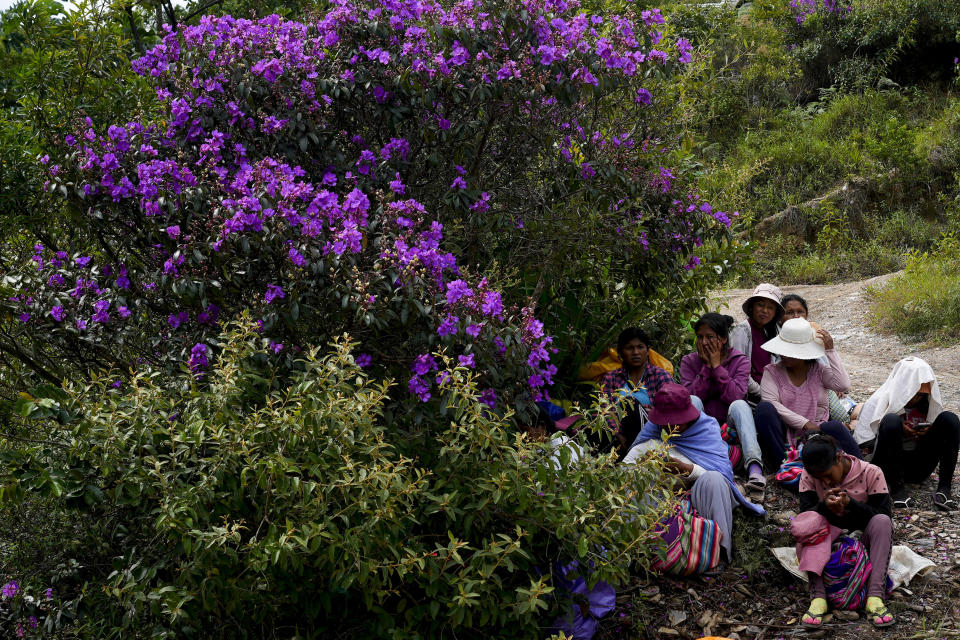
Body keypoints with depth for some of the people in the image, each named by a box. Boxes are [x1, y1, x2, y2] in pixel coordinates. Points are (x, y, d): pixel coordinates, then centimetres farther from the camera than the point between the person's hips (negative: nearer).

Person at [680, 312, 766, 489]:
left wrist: (717, 365, -15)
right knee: (693, 401, -26)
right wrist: (706, 367, -13)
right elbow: (691, 395, -9)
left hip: (730, 425, -1)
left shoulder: (740, 361, 0)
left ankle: (754, 466, -50)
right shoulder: (689, 361, 5)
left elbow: (735, 396, -16)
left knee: (739, 405, -31)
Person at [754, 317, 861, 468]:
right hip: (784, 436, 0)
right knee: (764, 408, -29)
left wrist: (830, 351, -5)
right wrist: (804, 423, -16)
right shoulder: (772, 371, 6)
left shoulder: (819, 371, 9)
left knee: (835, 427, -32)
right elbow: (770, 403, -10)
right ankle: (783, 466, -32)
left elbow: (843, 385, -12)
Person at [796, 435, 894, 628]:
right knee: (803, 528, -28)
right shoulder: (808, 477, -4)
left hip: (862, 543, -1)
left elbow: (883, 516, -13)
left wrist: (850, 503, -28)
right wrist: (824, 506, -31)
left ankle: (875, 596, -36)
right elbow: (804, 516, -10)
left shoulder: (871, 474, -9)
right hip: (827, 544, 1)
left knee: (882, 521, -30)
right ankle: (818, 596, -36)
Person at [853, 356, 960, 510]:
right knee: (891, 420, -29)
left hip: (919, 468, 4)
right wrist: (898, 431, -19)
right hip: (890, 466, -4)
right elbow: (864, 442, -8)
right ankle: (897, 489, -30)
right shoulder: (877, 403, -3)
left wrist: (929, 432, -8)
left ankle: (944, 487, -22)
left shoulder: (928, 403, 9)